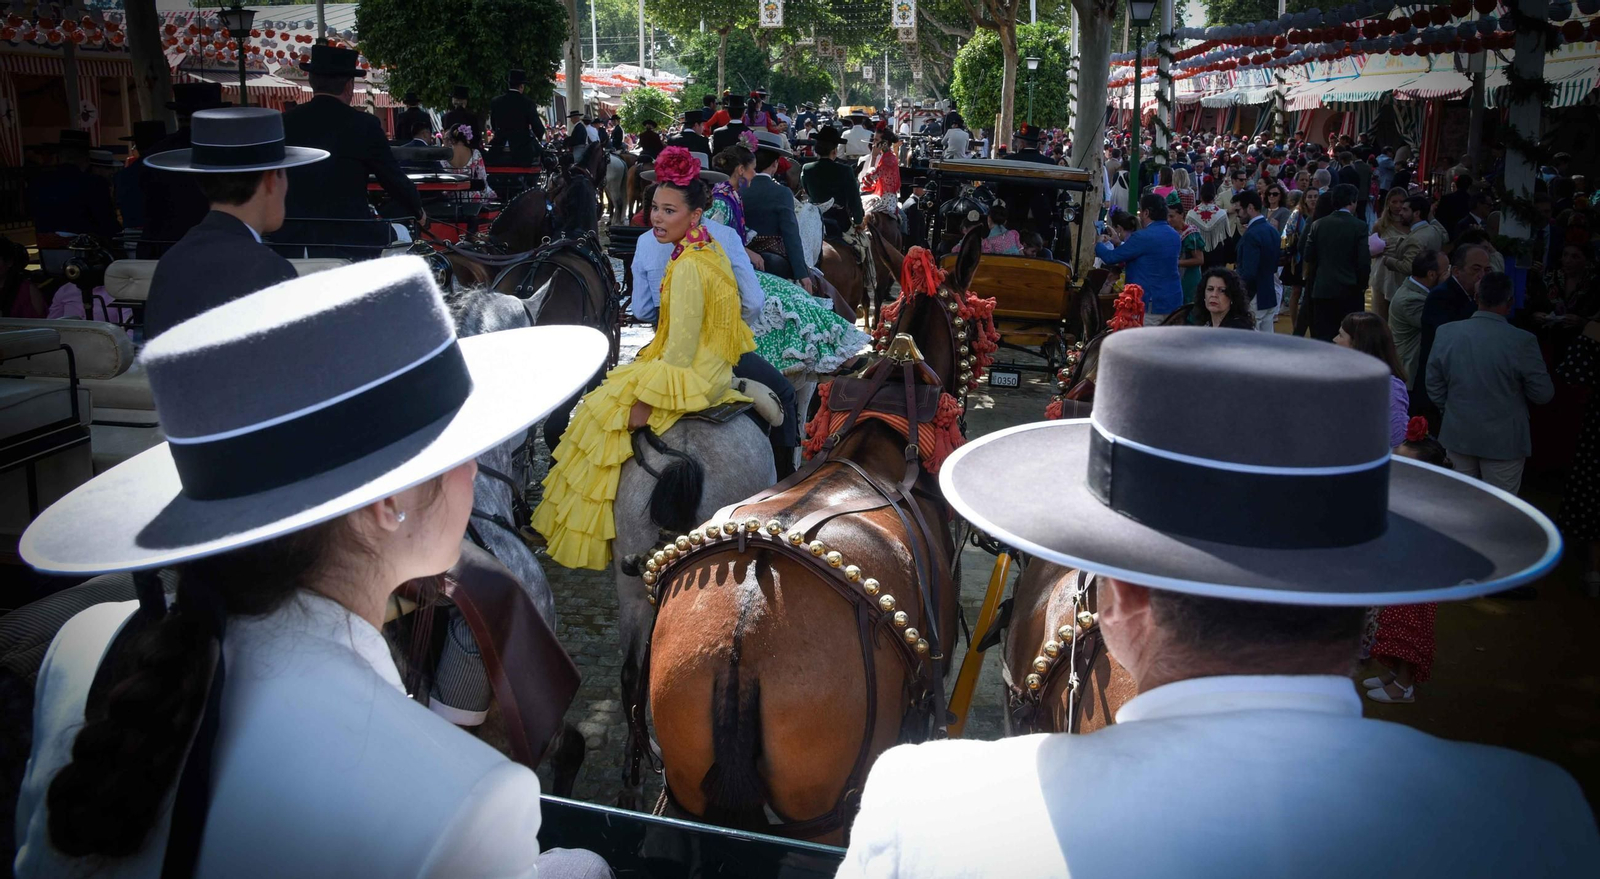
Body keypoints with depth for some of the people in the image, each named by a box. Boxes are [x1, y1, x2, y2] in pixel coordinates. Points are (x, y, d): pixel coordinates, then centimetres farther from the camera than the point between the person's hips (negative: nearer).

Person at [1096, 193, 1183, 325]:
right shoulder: (1174, 235, 11)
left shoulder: (1143, 237, -16)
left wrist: (1099, 245, 11)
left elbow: (1111, 258, -11)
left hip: (1151, 305, -8)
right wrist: (1117, 243, 30)